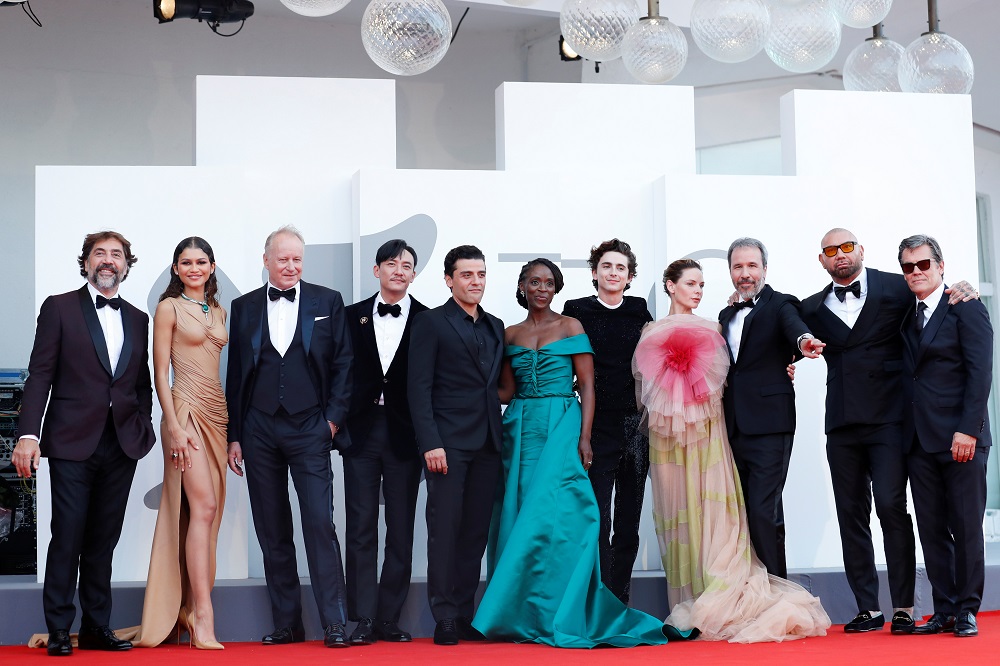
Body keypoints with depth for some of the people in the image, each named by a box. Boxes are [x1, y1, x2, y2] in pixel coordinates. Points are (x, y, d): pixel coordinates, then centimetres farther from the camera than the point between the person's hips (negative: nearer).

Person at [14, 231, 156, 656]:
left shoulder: (138, 319, 15)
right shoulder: (59, 308, 3)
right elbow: (40, 376, -4)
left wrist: (144, 428, 3)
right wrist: (29, 434, -13)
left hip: (122, 445, 4)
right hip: (72, 442, -4)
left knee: (103, 541, 8)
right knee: (67, 538, -3)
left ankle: (96, 628, 14)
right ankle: (58, 631, 6)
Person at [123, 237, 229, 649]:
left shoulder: (218, 312, 17)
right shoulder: (169, 308, -1)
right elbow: (161, 372, -5)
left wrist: (235, 428, 14)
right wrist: (174, 426, -14)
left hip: (217, 412, 7)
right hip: (187, 410, -7)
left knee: (209, 510, 4)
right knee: (203, 506, -15)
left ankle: (189, 608, 10)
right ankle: (203, 618, -17)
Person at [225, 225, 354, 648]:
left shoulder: (327, 302, 5)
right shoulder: (244, 308, 10)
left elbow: (343, 364, 4)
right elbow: (235, 374, 10)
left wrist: (334, 419, -4)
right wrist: (234, 436, 6)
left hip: (309, 428, -2)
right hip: (259, 431, 3)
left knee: (320, 524, -9)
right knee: (272, 532, 5)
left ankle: (334, 624, -5)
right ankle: (286, 625, 12)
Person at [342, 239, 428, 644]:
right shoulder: (354, 316, 8)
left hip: (405, 434, -1)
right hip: (361, 430, 1)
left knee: (401, 530, 4)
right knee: (361, 527, 0)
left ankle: (389, 619, 11)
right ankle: (364, 619, 2)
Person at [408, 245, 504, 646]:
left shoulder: (495, 327, 18)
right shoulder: (431, 323, 0)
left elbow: (496, 384, 17)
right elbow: (419, 387, -6)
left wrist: (500, 438, 6)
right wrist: (430, 443, -15)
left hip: (487, 444, 5)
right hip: (448, 443, -5)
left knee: (476, 531, 6)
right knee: (445, 529, -4)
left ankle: (465, 615, 12)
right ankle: (445, 619, 1)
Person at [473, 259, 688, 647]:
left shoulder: (570, 327, 3)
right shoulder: (511, 335, 12)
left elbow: (587, 384, -1)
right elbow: (506, 391, 13)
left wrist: (584, 436, -10)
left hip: (561, 426, -3)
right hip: (520, 429, 4)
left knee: (549, 514, -12)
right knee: (519, 515, 1)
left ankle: (554, 619, -6)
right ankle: (524, 617, 8)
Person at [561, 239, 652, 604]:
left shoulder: (640, 310, 10)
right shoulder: (577, 311, 3)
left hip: (636, 427, 3)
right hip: (597, 428, -3)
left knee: (628, 523, 8)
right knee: (598, 521, -6)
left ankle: (620, 603, 16)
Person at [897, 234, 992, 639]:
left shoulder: (965, 308, -3)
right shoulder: (906, 315, 15)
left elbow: (980, 373, -10)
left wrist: (968, 429, -17)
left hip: (960, 438, -6)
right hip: (920, 439, 6)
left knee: (966, 526, 0)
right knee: (932, 529, 6)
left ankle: (967, 610, 9)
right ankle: (944, 611, 12)